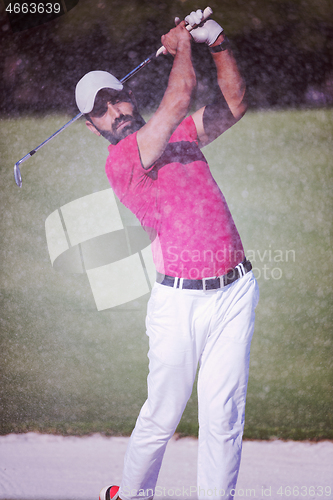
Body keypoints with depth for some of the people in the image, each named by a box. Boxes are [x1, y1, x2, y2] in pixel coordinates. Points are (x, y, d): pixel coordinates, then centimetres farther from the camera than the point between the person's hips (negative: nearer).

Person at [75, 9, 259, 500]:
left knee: (223, 416, 1)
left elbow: (234, 103, 15)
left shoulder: (179, 134, 16)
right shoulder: (119, 162, -9)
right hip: (179, 299, -5)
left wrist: (217, 42, 4)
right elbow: (180, 98, -15)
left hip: (235, 290, 5)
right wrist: (181, 44, 2)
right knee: (162, 416, 3)